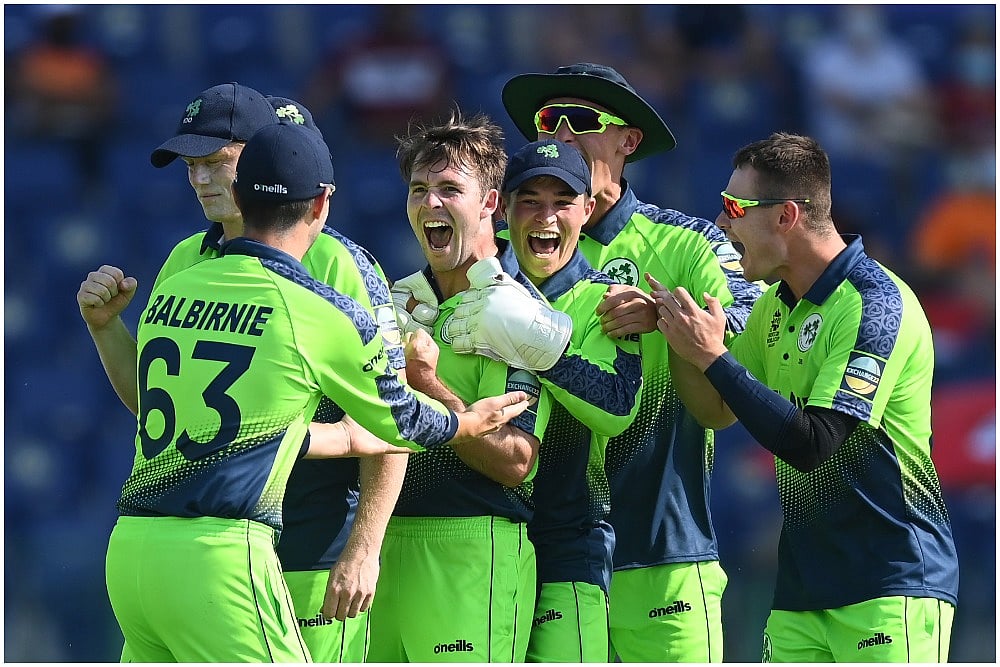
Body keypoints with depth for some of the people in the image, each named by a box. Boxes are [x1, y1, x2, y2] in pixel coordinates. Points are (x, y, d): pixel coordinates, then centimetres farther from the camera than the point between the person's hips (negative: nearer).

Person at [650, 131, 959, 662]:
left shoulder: (876, 305, -16)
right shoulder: (778, 305, 13)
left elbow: (811, 445, -23)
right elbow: (717, 411, 19)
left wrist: (712, 356, -18)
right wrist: (676, 330, 2)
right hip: (802, 587, 8)